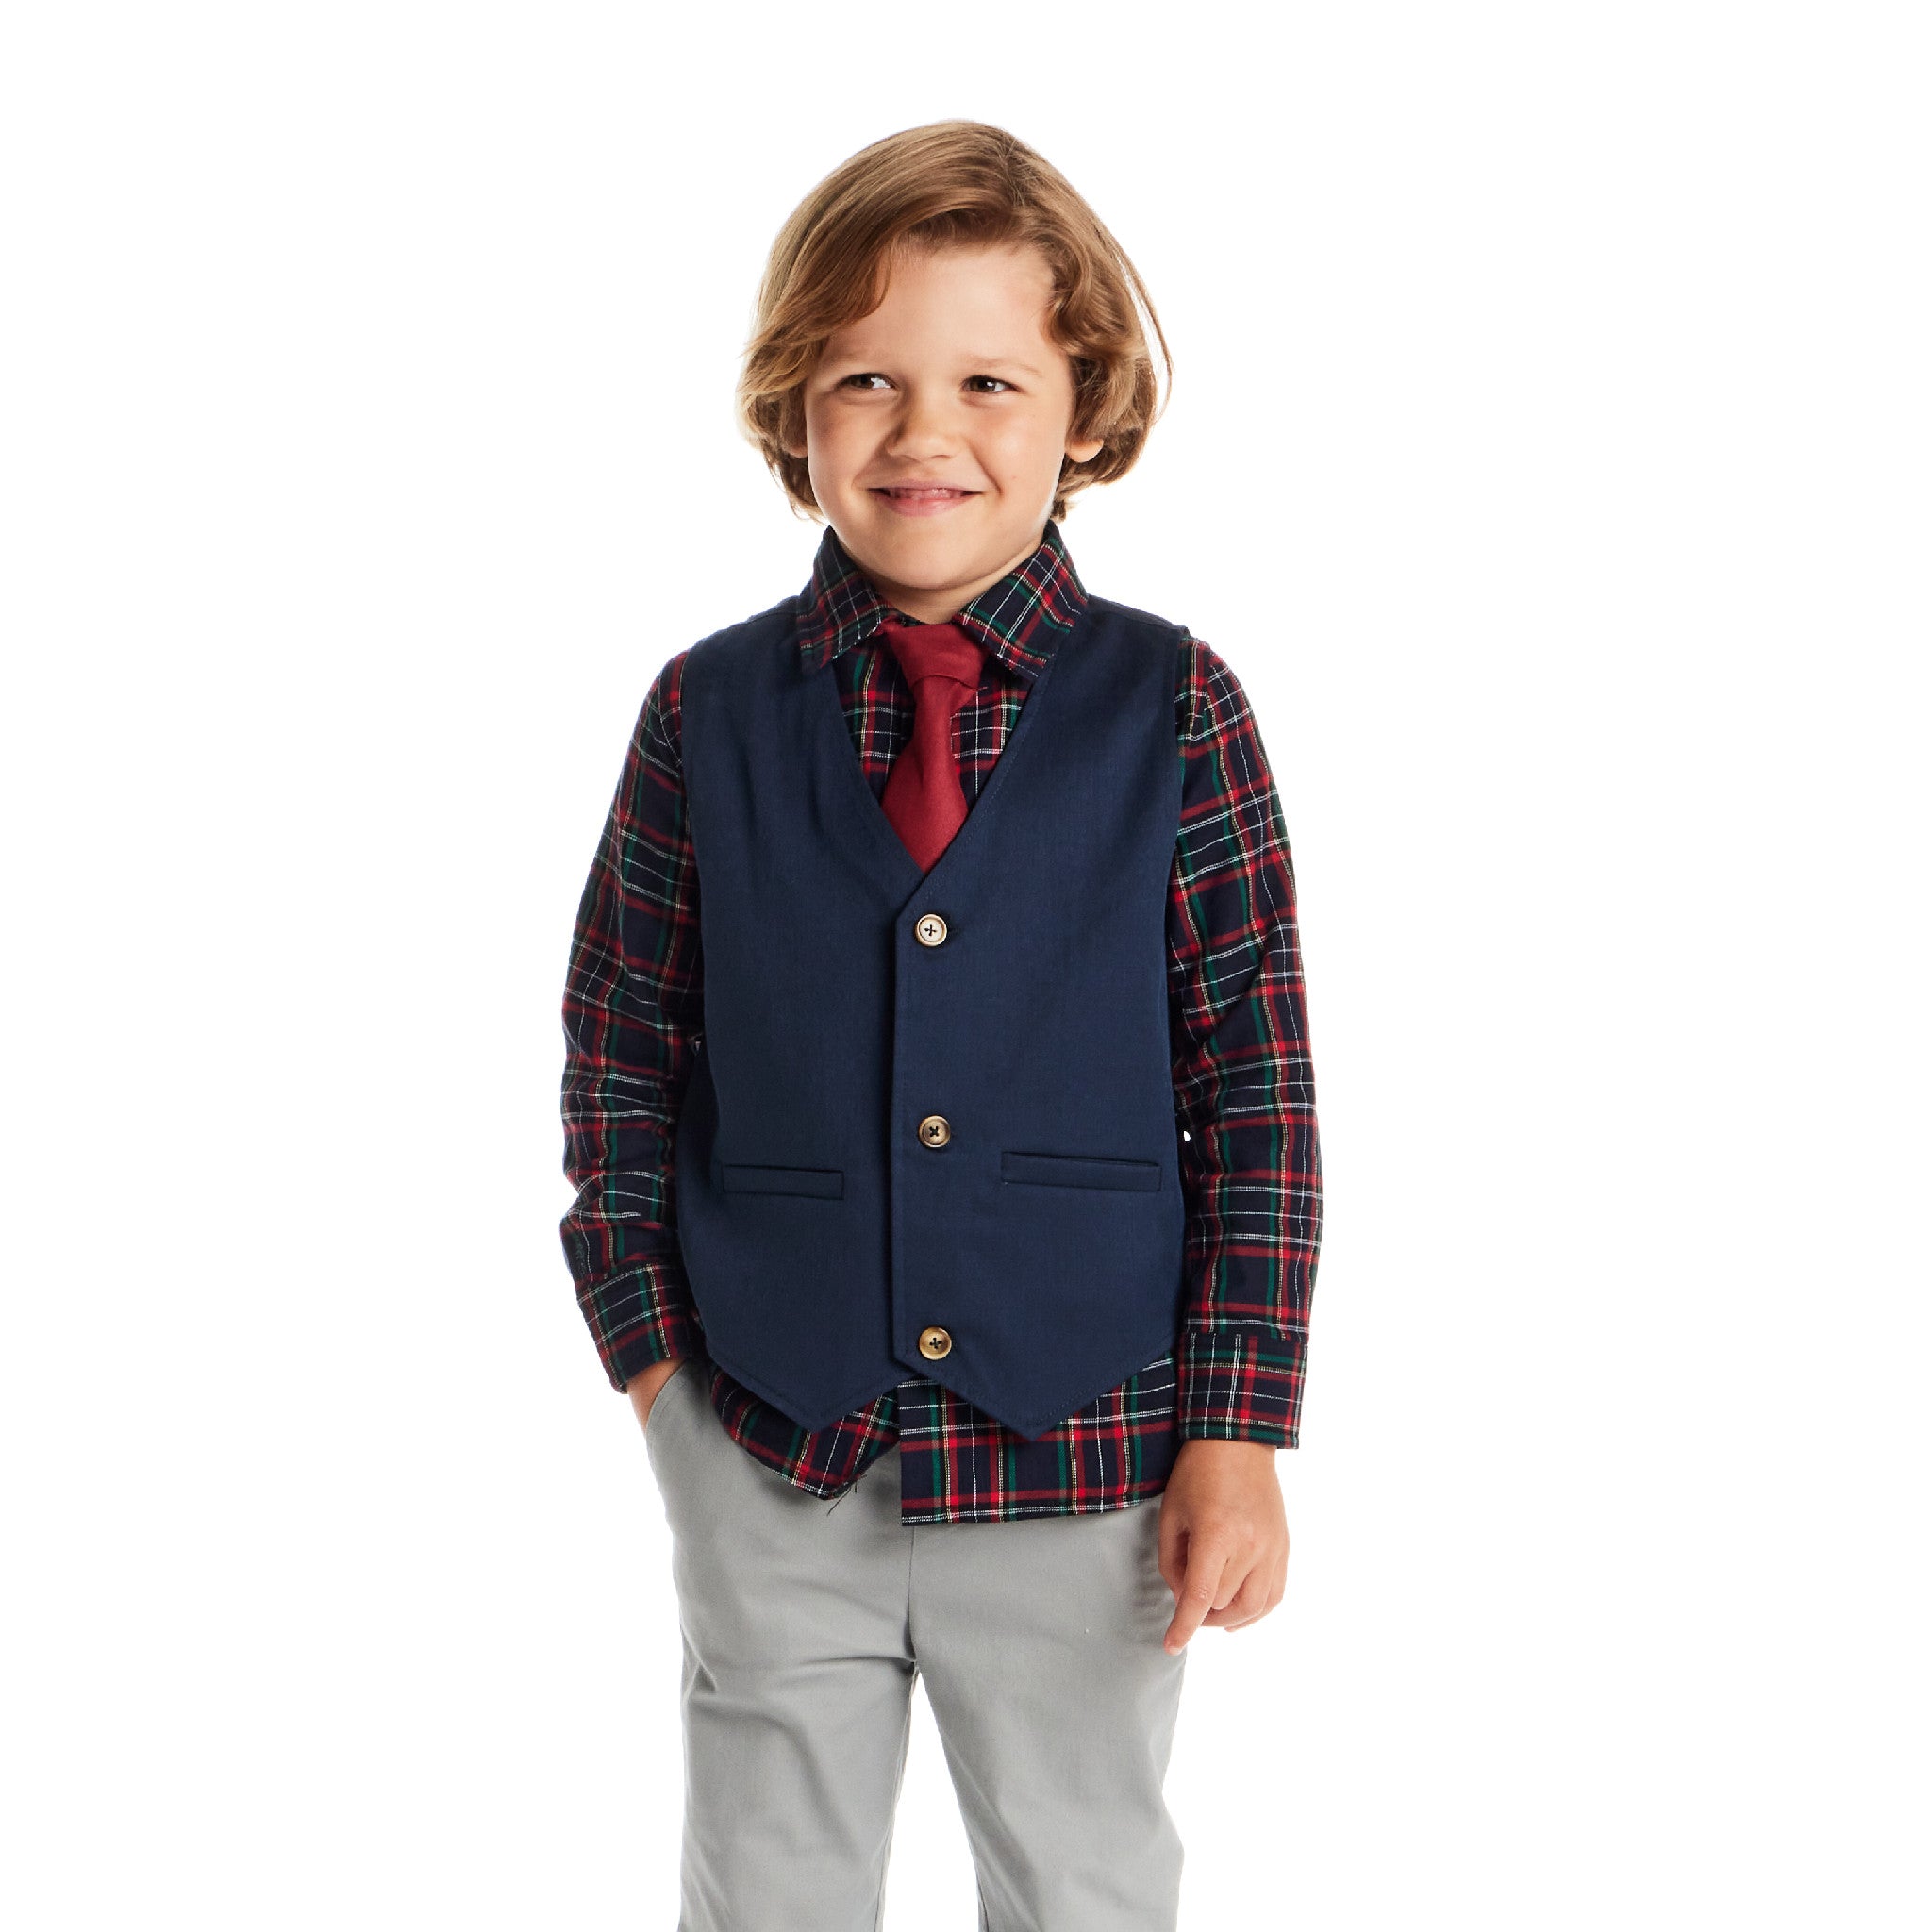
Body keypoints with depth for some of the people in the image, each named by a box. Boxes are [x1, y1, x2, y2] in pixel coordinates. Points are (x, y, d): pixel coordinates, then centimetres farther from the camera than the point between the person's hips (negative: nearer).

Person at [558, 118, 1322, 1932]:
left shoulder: (1173, 710, -7)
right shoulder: (709, 715, -3)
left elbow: (1261, 1086, -6)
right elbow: (619, 1051, 5)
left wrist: (1238, 1432, -8)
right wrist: (650, 1342, -2)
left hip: (1086, 1453, -1)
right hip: (769, 1462, 1)